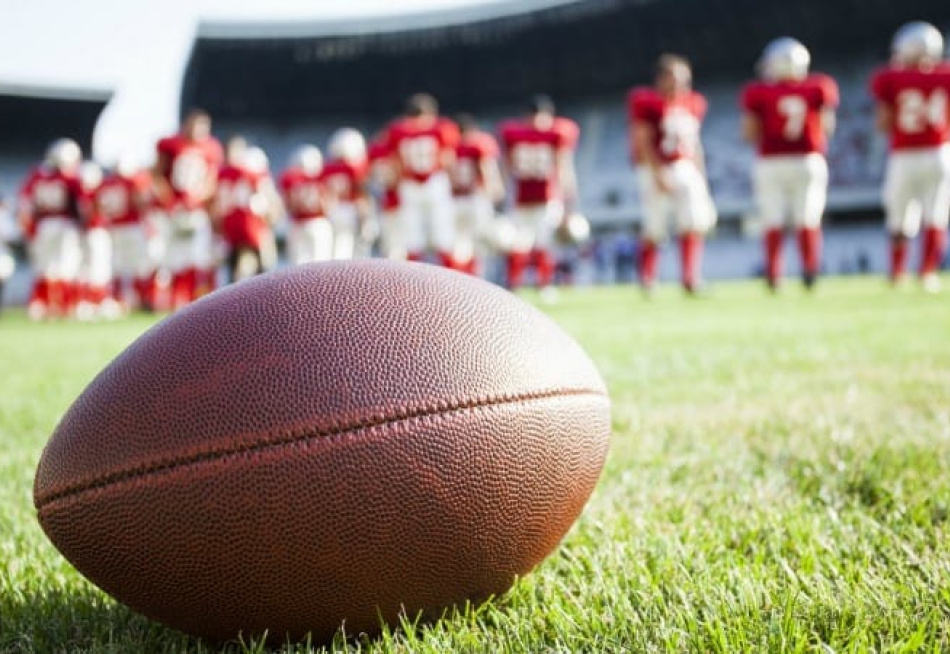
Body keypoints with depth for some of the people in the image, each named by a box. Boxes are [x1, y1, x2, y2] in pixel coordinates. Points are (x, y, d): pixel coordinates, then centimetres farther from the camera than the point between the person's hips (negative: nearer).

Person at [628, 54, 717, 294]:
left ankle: (690, 278, -2)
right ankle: (647, 280, 16)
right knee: (654, 230, 0)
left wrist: (700, 176, 14)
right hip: (656, 170, -5)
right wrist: (658, 174, -18)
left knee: (696, 224, -7)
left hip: (686, 169, 5)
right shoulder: (647, 102, -8)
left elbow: (694, 144, 16)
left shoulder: (693, 103, 10)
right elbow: (643, 143, -11)